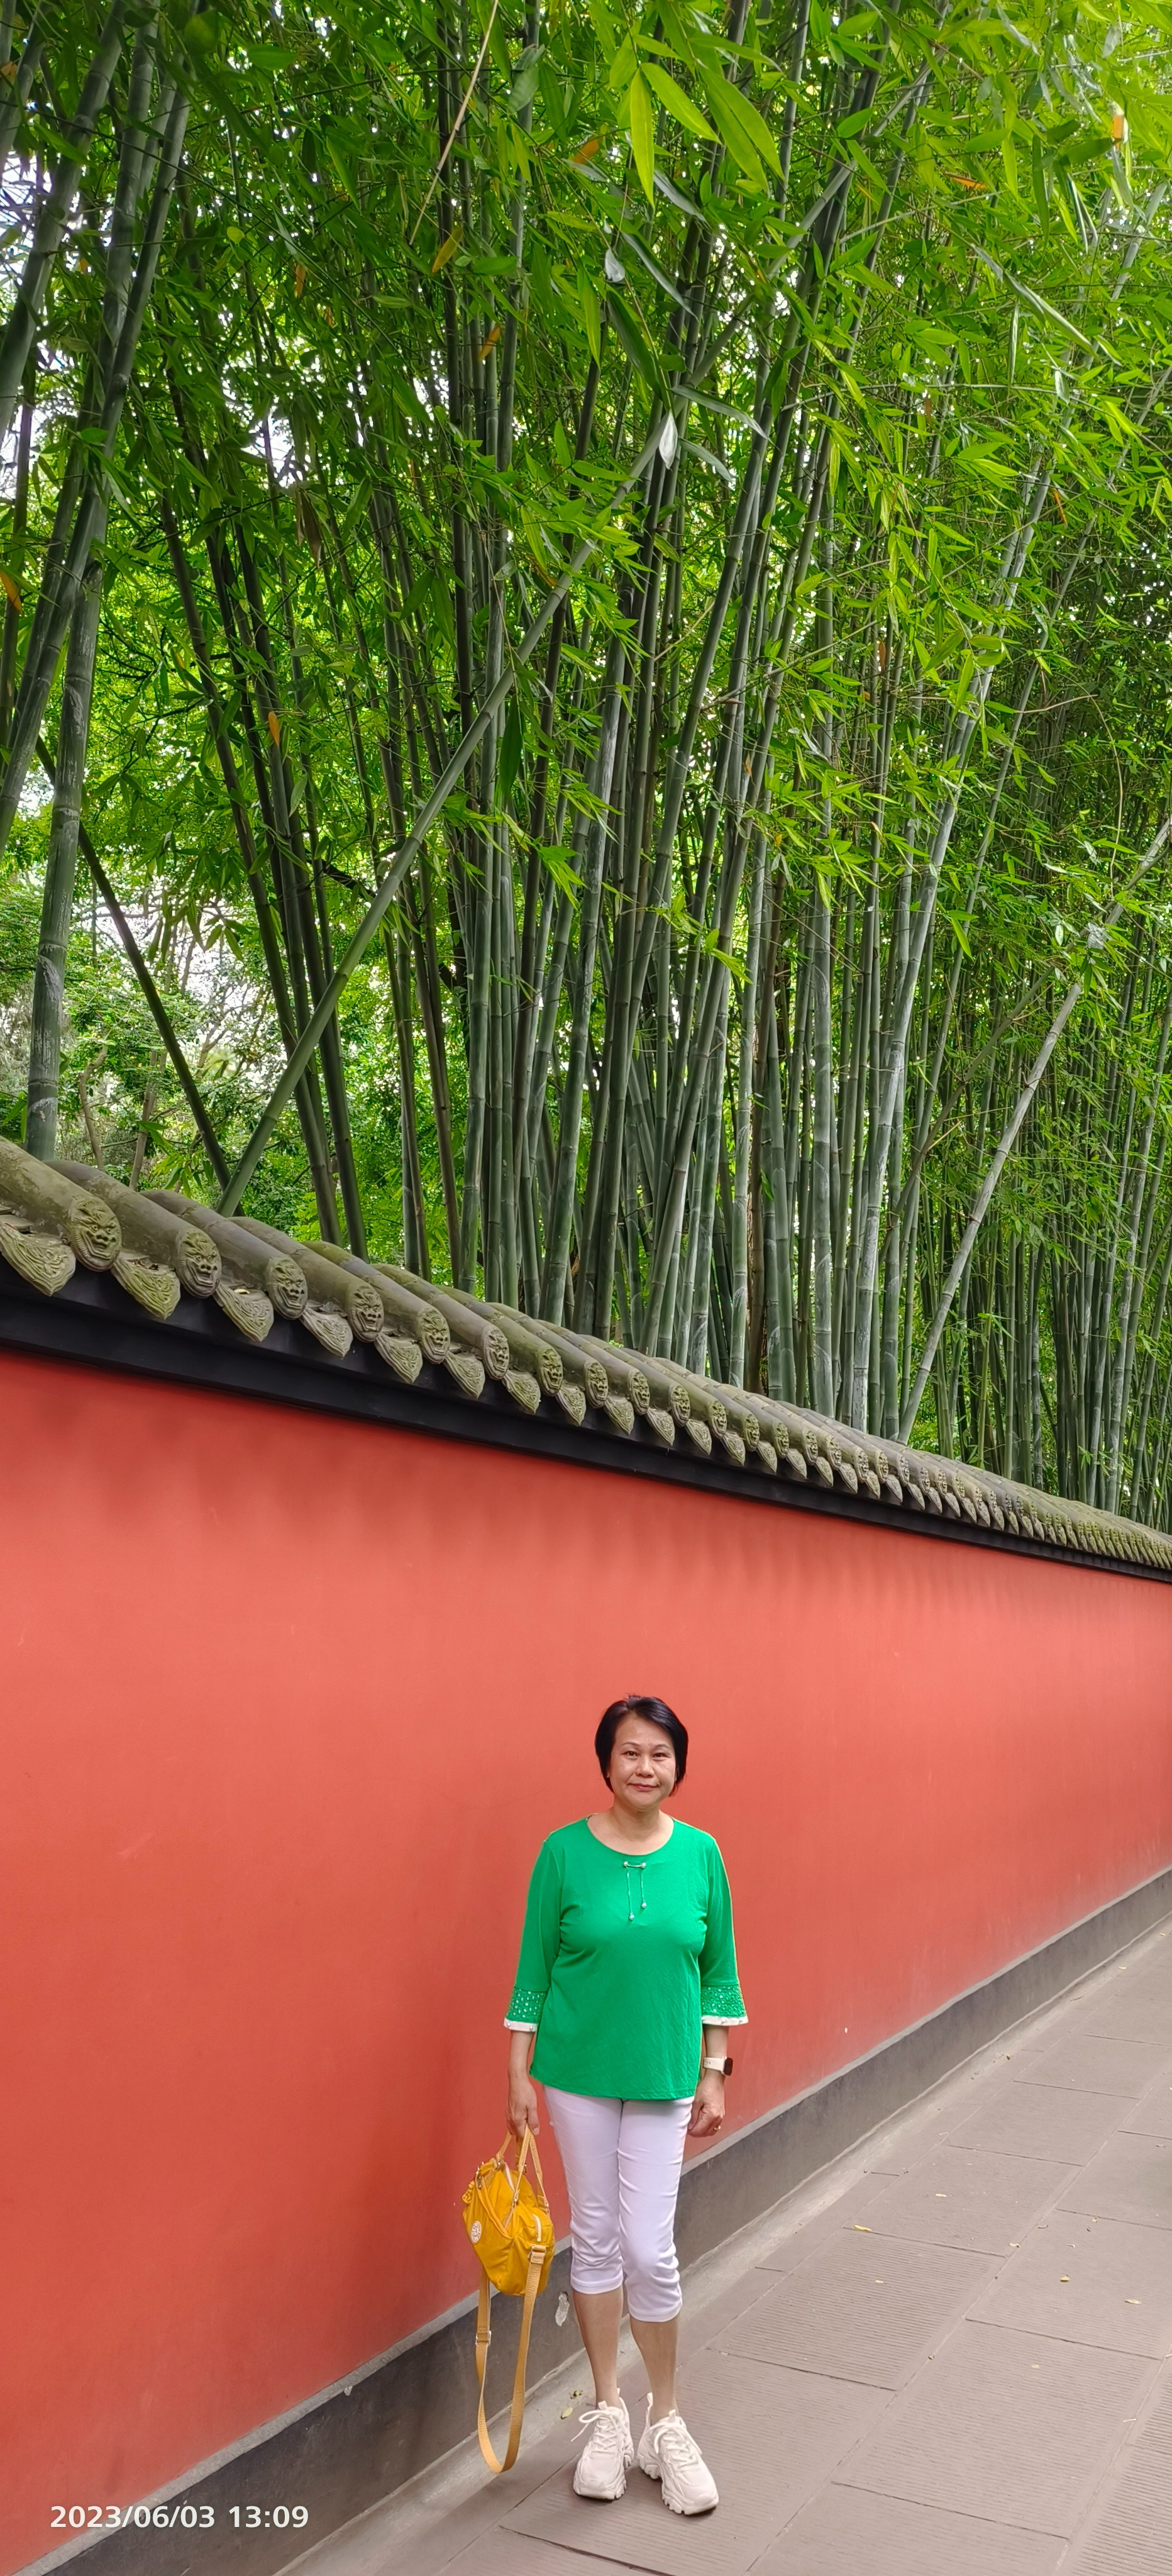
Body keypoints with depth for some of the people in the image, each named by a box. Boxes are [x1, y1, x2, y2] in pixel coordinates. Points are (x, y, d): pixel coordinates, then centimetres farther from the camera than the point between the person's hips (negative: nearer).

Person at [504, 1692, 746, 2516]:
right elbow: (534, 1969, -3)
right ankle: (608, 2413, 28)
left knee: (649, 2247, -1)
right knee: (596, 2238, 11)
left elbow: (718, 1974, 4)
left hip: (664, 2077, 0)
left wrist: (714, 2074, 3)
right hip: (578, 2075, 0)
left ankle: (665, 2424, 20)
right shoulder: (565, 1852, -9)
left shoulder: (700, 1853, -4)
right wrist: (519, 2073, -3)